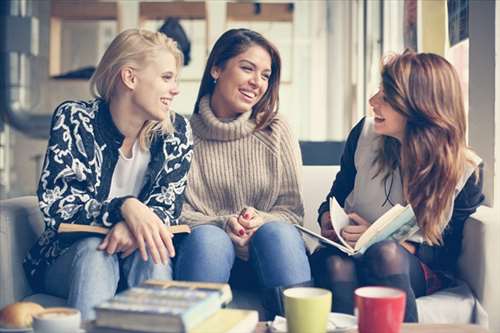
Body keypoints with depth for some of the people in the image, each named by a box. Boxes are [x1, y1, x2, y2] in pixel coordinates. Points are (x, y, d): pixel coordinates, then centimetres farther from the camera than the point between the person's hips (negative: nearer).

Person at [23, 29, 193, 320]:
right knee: (95, 250, -33)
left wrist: (136, 226, -32)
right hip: (69, 255, -1)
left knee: (149, 250, -31)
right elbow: (55, 205, -16)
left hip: (138, 257, 1)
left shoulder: (177, 132, -4)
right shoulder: (74, 119, -10)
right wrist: (123, 207, -35)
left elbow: (166, 209, -8)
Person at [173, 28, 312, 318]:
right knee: (208, 238, -34)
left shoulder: (276, 132, 9)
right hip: (205, 251, -1)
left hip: (266, 253, 1)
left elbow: (292, 210, 5)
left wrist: (262, 222, -17)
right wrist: (221, 224, -18)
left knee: (277, 231, -32)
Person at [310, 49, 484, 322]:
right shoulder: (365, 133, -1)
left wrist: (386, 241, -18)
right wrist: (327, 219, -8)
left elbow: (450, 253, -4)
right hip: (352, 253, 2)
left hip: (422, 268, -1)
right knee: (333, 262, -35)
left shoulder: (464, 169, -8)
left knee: (384, 253, -37)